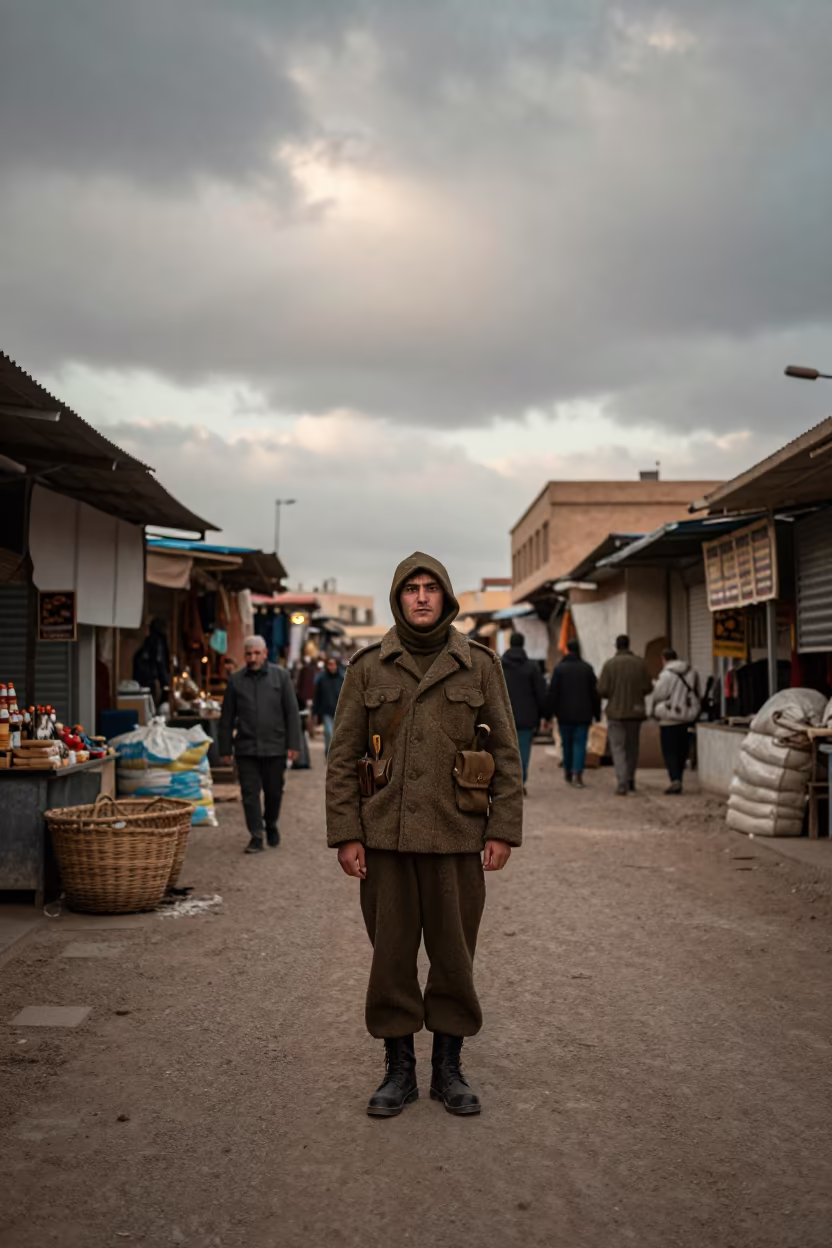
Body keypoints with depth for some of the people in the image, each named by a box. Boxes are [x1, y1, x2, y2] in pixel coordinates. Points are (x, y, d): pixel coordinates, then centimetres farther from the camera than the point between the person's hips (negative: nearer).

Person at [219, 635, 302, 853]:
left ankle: (271, 825, 34)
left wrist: (293, 744, -5)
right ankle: (256, 837, 5)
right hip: (246, 748, 1)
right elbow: (227, 718, 9)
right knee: (250, 792, -1)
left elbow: (292, 712, 0)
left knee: (274, 791, 9)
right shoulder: (236, 680, 5)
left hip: (274, 746, -1)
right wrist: (225, 749, 6)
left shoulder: (280, 676, 2)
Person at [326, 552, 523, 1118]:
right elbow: (343, 757, 4)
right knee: (391, 955, 7)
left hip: (456, 838, 0)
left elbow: (506, 752, 4)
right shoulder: (369, 666, 3)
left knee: (454, 955, 8)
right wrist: (346, 834, -3)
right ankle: (399, 1070, 24)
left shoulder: (479, 664, 3)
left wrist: (503, 830, -3)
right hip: (385, 837, 0)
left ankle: (449, 1068, 25)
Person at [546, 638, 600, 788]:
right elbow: (594, 693, 1)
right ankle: (577, 773, -14)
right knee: (580, 743, -1)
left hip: (564, 714, 0)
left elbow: (552, 693, -6)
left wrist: (548, 715, -3)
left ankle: (567, 772, 23)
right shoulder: (587, 668, 0)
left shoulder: (560, 668, -4)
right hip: (583, 714, 0)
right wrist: (597, 714, 8)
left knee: (567, 743, 14)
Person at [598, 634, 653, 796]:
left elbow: (602, 690, -11)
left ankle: (622, 783, -14)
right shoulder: (640, 663, -3)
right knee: (632, 746, 17)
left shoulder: (609, 664, -8)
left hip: (615, 711, -2)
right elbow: (648, 687, -4)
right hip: (635, 711, 2)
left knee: (618, 748, 0)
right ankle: (630, 780, 27)